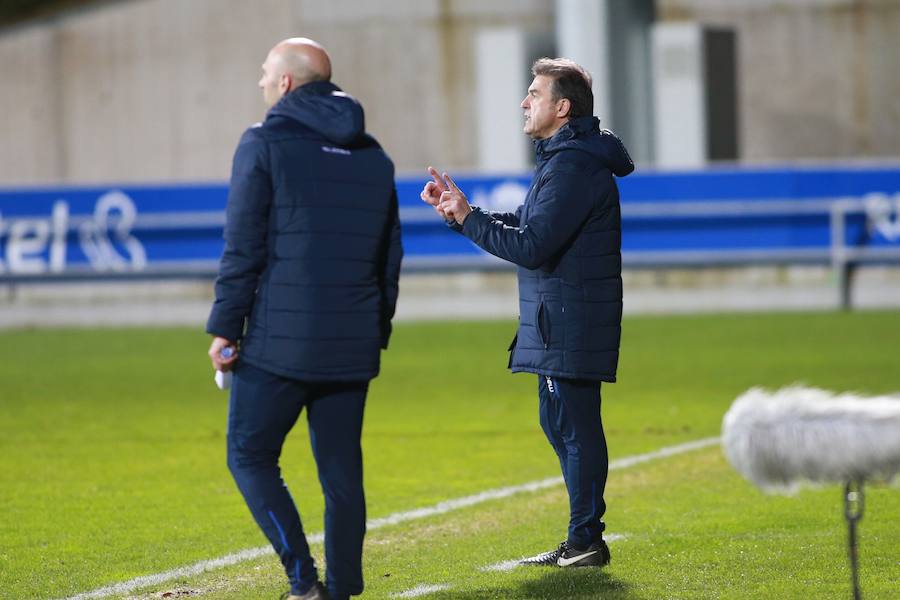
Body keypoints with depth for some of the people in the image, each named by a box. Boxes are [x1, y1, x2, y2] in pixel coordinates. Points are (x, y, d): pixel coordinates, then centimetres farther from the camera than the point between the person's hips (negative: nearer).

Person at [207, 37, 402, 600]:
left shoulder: (266, 144, -5)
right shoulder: (375, 157, 13)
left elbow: (243, 248, -9)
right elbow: (390, 257, 16)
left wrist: (225, 327, -4)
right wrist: (377, 332, 22)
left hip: (280, 342, -5)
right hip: (353, 348, 5)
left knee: (251, 458, 4)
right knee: (342, 471, 9)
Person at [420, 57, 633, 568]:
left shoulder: (573, 167, -17)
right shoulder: (564, 159, 18)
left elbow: (530, 246, -22)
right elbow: (522, 225, 21)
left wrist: (467, 219, -14)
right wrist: (460, 209, 11)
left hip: (571, 326, -11)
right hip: (558, 323, 11)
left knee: (574, 425, -7)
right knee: (561, 423, 14)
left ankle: (586, 540, -4)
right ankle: (582, 539, 20)